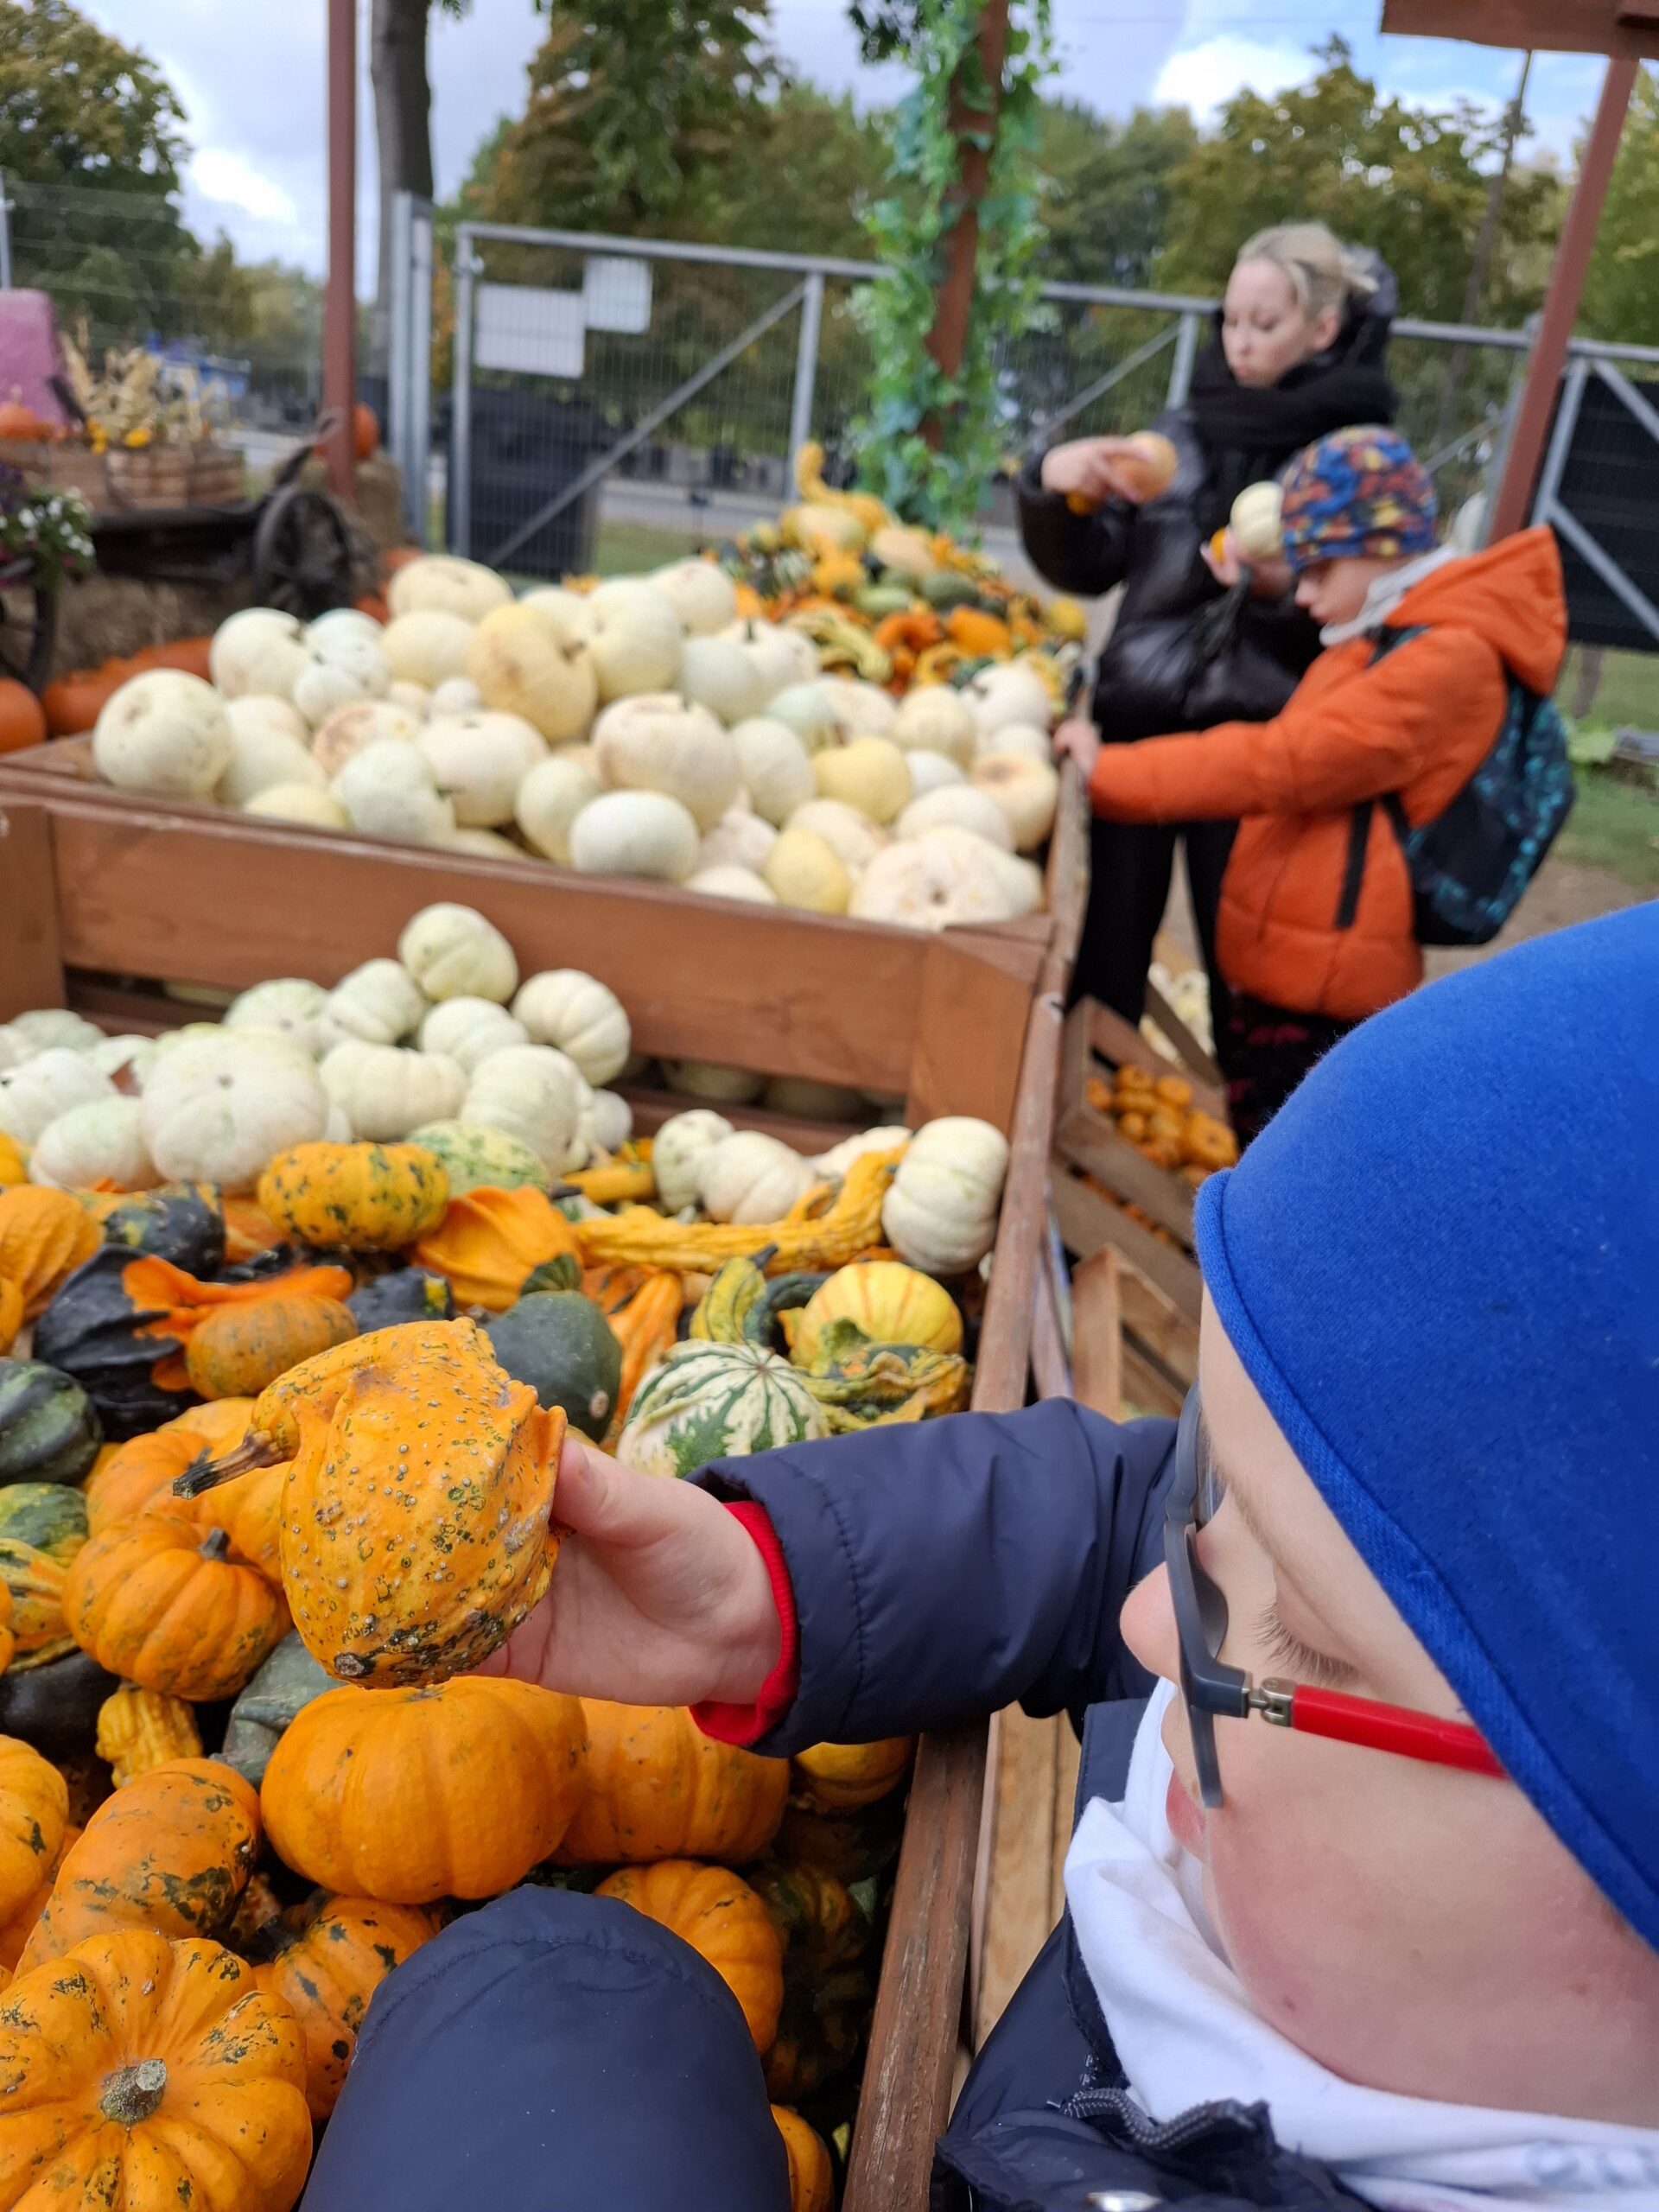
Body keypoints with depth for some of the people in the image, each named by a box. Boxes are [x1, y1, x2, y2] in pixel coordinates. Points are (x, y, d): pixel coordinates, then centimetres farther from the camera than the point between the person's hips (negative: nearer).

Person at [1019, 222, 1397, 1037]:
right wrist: (1055, 487, -7)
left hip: (1258, 741, -3)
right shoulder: (1183, 433, 11)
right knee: (1107, 943, 7)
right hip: (1137, 719, 4)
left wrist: (1292, 587, -22)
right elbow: (1089, 568, 10)